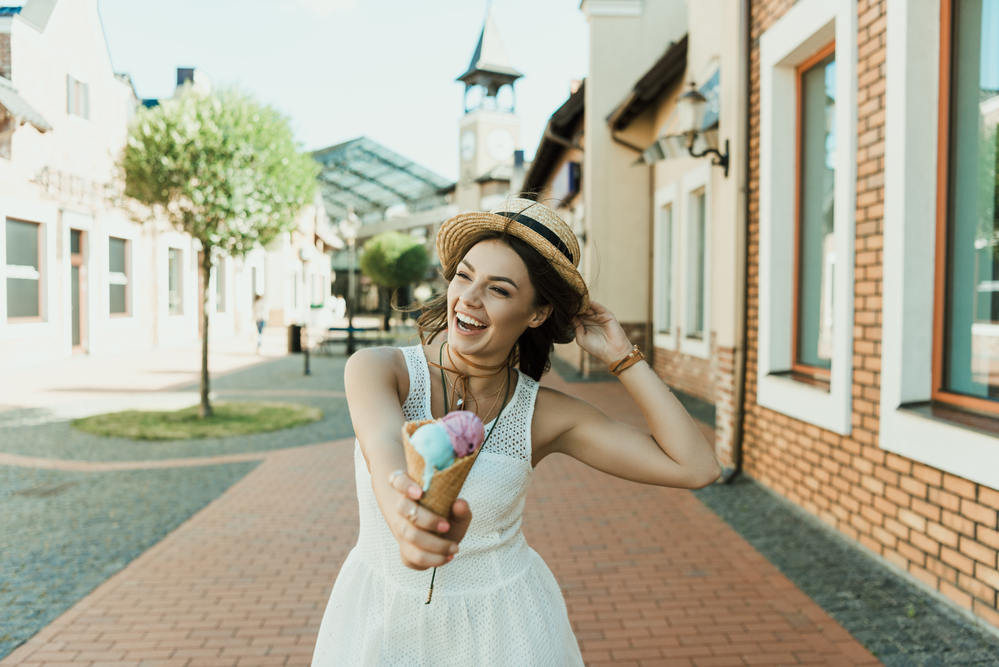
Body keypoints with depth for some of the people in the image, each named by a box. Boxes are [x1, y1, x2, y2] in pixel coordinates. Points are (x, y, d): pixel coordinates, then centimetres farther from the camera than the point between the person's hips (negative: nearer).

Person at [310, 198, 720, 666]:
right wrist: (408, 519, -59)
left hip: (501, 627, 1)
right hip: (382, 623, 0)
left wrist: (621, 356, -14)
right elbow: (384, 448, -37)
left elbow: (697, 469, -14)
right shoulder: (375, 368, -16)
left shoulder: (545, 414, -12)